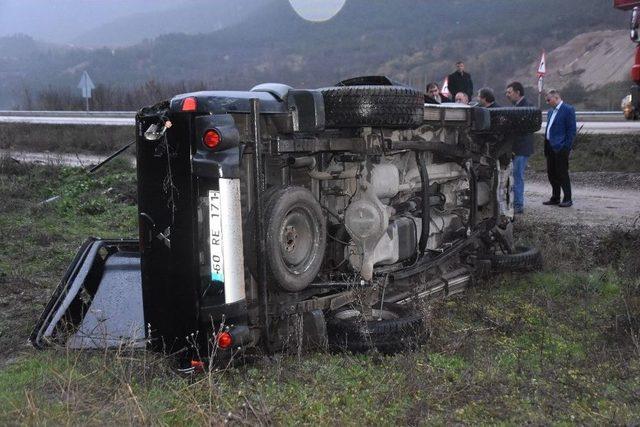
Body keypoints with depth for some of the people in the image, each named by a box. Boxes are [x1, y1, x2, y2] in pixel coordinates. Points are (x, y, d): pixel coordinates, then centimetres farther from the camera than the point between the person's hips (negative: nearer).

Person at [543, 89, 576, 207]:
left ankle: (567, 199, 4)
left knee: (562, 173, -4)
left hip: (560, 148, -8)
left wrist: (566, 147, -16)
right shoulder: (550, 112, 17)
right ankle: (555, 198, 21)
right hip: (550, 147, 8)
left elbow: (571, 130, -12)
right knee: (551, 174, 11)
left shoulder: (568, 109, -8)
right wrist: (546, 147, 13)